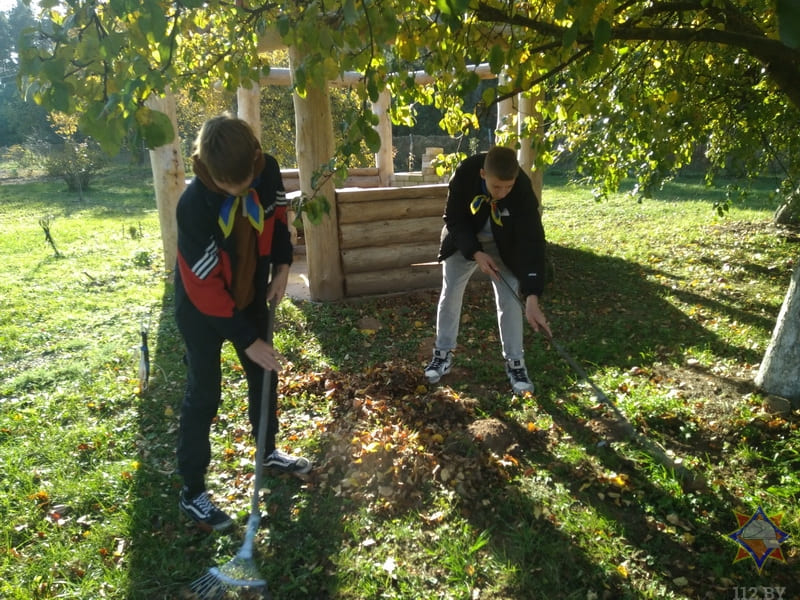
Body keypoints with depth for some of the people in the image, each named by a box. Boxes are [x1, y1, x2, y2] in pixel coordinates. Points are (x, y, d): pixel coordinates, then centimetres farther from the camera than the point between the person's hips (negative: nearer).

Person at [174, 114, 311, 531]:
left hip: (251, 294, 6)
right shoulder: (194, 205, -33)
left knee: (263, 375, 17)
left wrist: (282, 266, -7)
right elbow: (206, 288, -27)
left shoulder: (267, 171, -19)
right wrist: (248, 340, -23)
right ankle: (191, 492, 16)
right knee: (204, 394, 0)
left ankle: (269, 452, 40)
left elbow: (278, 214, 5)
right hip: (201, 307, -5)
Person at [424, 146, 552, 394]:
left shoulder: (523, 189, -34)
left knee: (510, 299, -6)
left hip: (503, 245, -1)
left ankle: (515, 362, 10)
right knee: (450, 293, 5)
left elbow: (532, 241, -37)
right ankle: (443, 354, 22)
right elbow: (453, 219, -18)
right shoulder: (465, 172, -32)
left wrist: (532, 298, -43)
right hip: (465, 239, 1)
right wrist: (476, 253, -29)